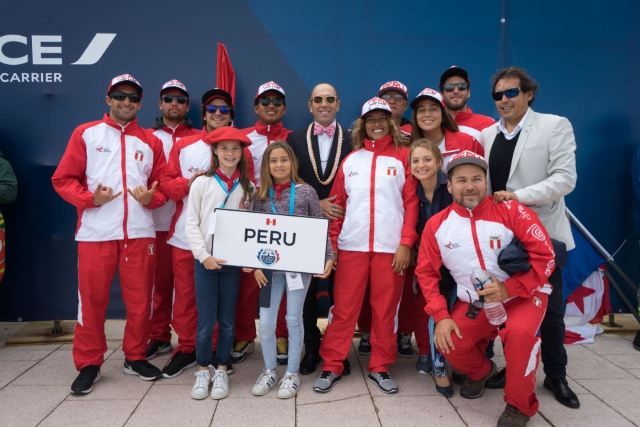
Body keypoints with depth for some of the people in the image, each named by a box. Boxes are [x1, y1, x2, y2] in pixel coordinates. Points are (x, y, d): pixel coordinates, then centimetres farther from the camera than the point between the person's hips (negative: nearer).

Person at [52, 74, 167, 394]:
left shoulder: (151, 141, 13)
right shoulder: (86, 134, 7)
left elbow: (163, 185, 13)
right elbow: (63, 179, 3)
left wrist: (151, 197, -8)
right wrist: (89, 198, -13)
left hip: (139, 233, 2)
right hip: (95, 232, -2)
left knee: (140, 299, 7)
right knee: (92, 299, 4)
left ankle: (135, 357, 23)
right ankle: (89, 364, 18)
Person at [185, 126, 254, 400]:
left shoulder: (247, 187, 5)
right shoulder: (202, 182, -2)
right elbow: (191, 223, -4)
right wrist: (204, 255, -12)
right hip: (205, 259, -2)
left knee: (227, 320, 9)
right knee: (206, 320, 1)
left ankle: (221, 371, 23)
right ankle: (203, 371, 19)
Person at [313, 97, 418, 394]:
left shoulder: (403, 157, 6)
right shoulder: (351, 160, 12)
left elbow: (411, 202, 2)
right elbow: (337, 204, 11)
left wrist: (406, 243, -6)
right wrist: (332, 242, 3)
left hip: (390, 247, -1)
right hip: (352, 246, 1)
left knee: (385, 310, 7)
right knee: (344, 309, 4)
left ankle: (380, 367, 20)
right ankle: (332, 366, 15)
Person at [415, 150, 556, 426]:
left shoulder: (511, 211, -14)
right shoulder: (436, 225, -5)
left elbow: (545, 256, -14)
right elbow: (426, 272, 1)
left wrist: (509, 289, -24)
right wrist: (441, 316, -9)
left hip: (521, 296, -3)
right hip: (472, 303, 3)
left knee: (519, 332, -32)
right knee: (449, 344, -15)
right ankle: (480, 371, 23)